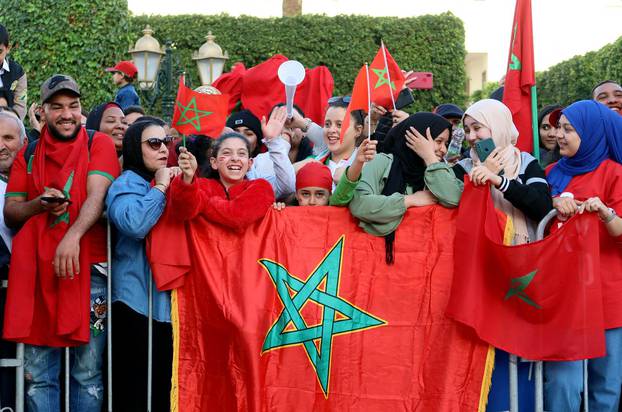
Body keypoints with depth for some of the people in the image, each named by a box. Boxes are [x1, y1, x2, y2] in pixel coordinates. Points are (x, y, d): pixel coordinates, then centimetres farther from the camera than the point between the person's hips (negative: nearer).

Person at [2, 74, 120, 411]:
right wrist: (40, 204, -9)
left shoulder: (99, 144, 5)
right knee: (37, 375, 3)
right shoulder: (28, 155, 15)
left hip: (87, 269, -3)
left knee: (87, 373, 1)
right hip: (36, 269, 3)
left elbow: (97, 195, -11)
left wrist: (73, 236, -27)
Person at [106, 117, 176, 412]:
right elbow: (134, 224, -26)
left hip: (167, 298, 7)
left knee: (164, 385, 10)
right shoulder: (126, 184, -5)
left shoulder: (170, 182, 16)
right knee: (135, 388, -5)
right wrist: (159, 188, -15)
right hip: (138, 297, -7)